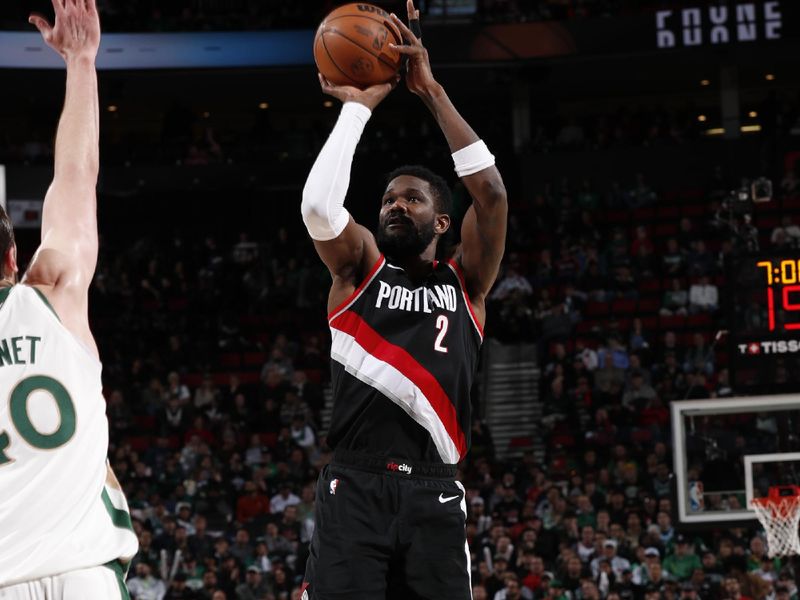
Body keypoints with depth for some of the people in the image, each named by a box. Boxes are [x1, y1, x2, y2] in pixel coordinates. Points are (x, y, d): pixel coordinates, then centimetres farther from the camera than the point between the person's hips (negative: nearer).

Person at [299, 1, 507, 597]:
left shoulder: (466, 281, 14)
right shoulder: (360, 267, 13)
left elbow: (491, 192, -2)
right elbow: (318, 204, -7)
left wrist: (433, 92, -1)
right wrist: (359, 106, -1)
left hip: (433, 492, 1)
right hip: (354, 486, -1)